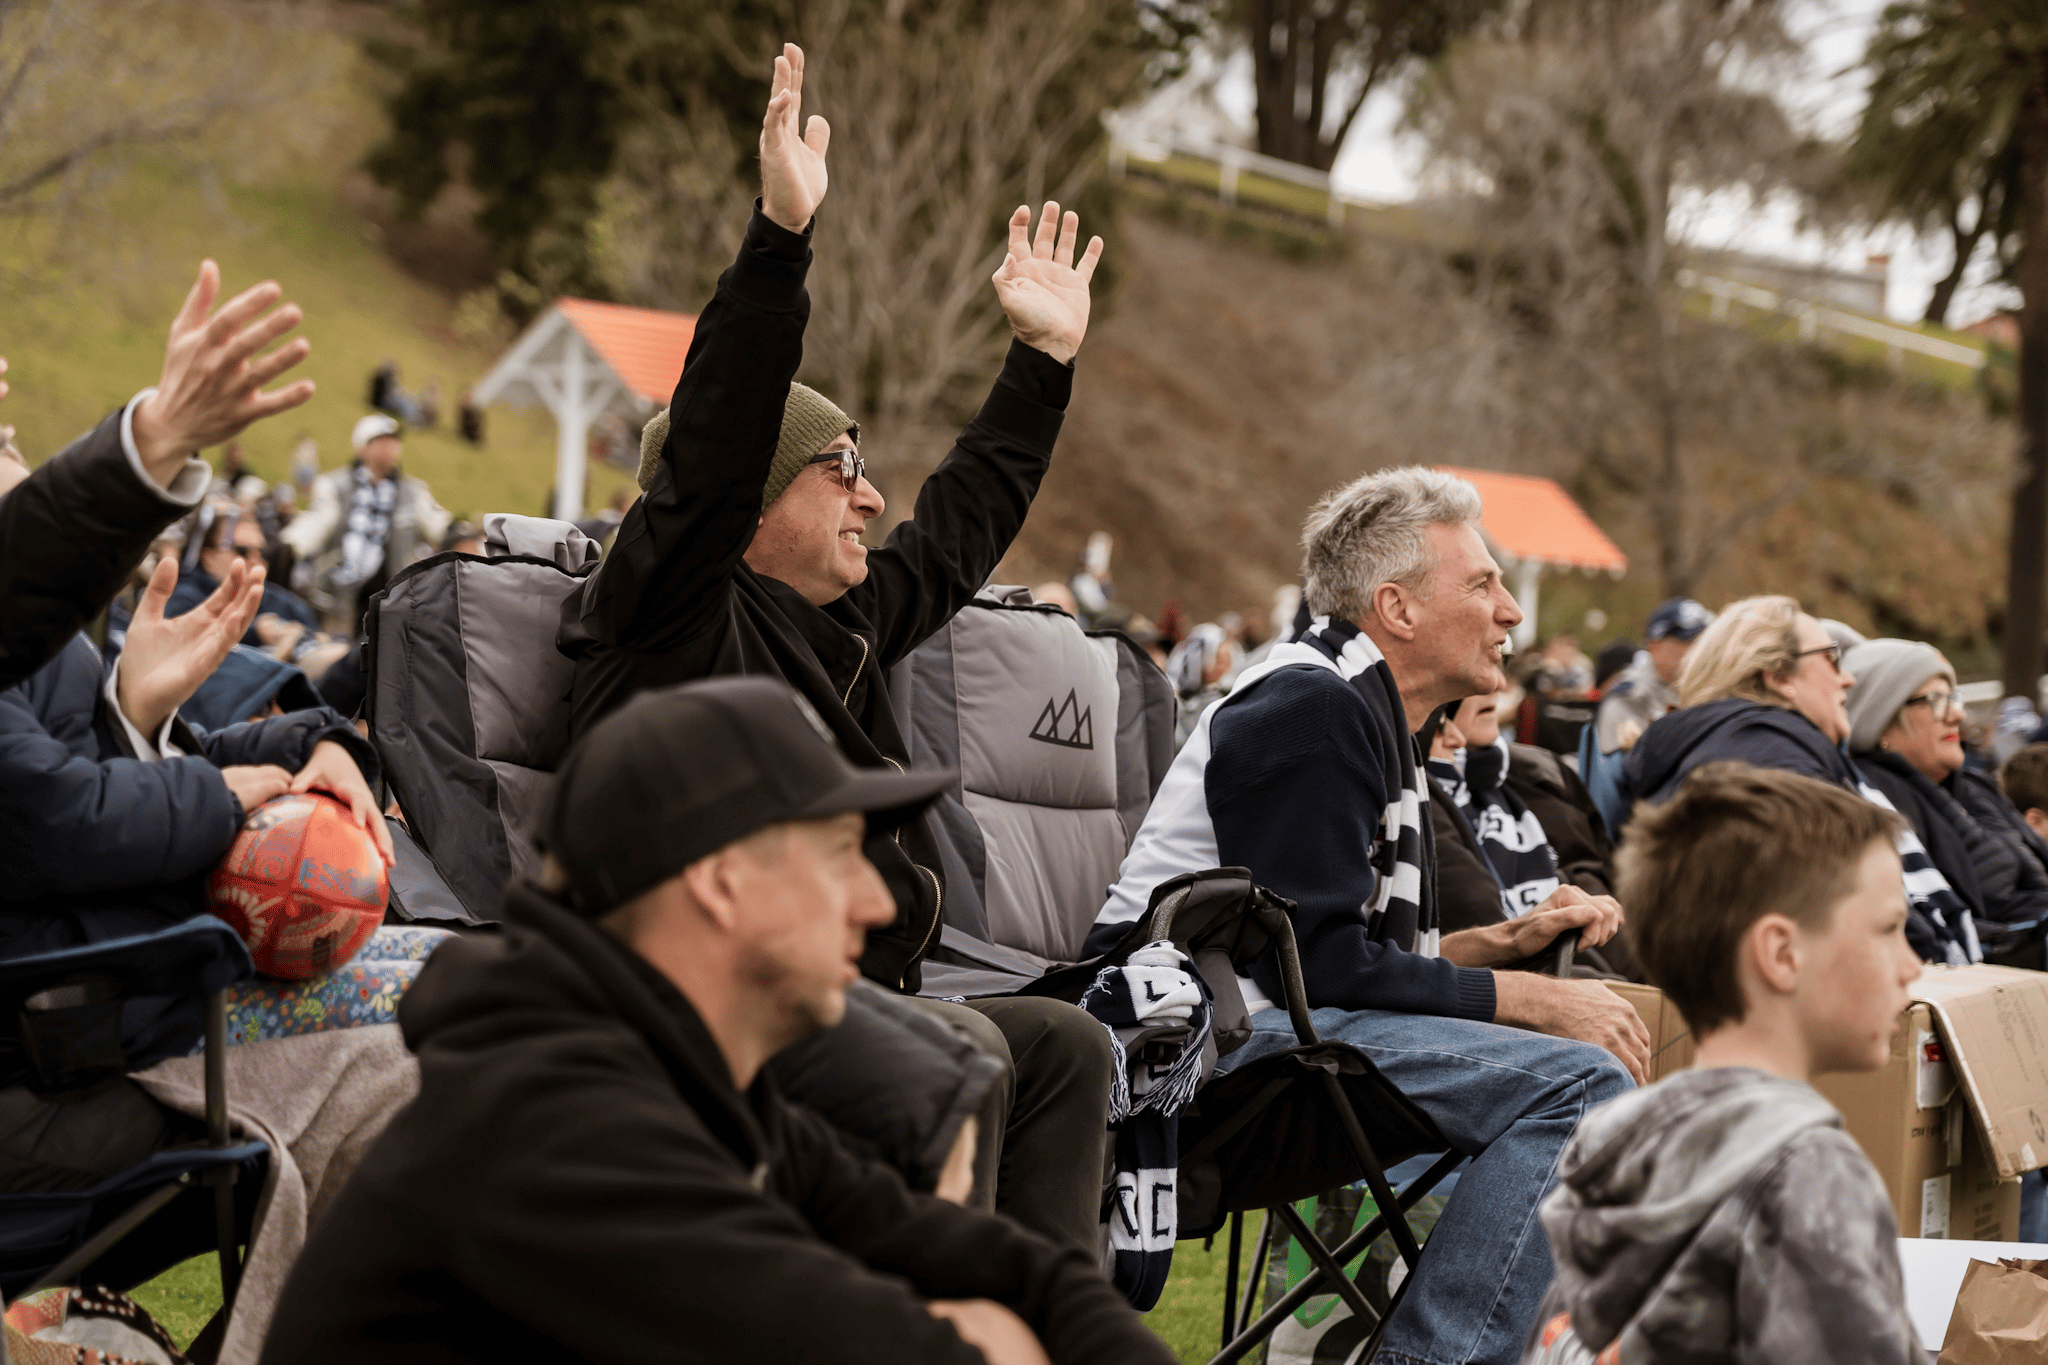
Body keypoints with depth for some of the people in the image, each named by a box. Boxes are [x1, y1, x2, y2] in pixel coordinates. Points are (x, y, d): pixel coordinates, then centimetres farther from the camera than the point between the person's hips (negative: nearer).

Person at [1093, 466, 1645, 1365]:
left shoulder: (1367, 716, 21)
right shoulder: (1308, 709, -12)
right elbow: (1322, 964, -19)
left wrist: (1506, 941, 6)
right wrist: (1532, 999, -14)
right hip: (1204, 1032, -11)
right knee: (1582, 1083, -23)